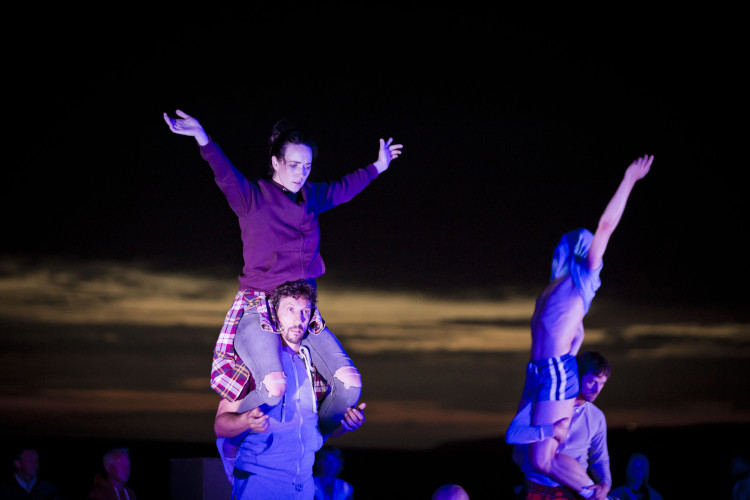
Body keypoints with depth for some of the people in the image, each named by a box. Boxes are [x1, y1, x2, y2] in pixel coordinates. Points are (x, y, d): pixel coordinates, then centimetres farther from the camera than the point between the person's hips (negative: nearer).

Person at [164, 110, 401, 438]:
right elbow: (225, 173, -24)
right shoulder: (252, 198, -5)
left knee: (350, 384, -10)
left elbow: (345, 188, 33)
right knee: (274, 387, -32)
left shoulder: (312, 197, 12)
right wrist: (202, 137, -44)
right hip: (258, 310, -6)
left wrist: (377, 167, 47)